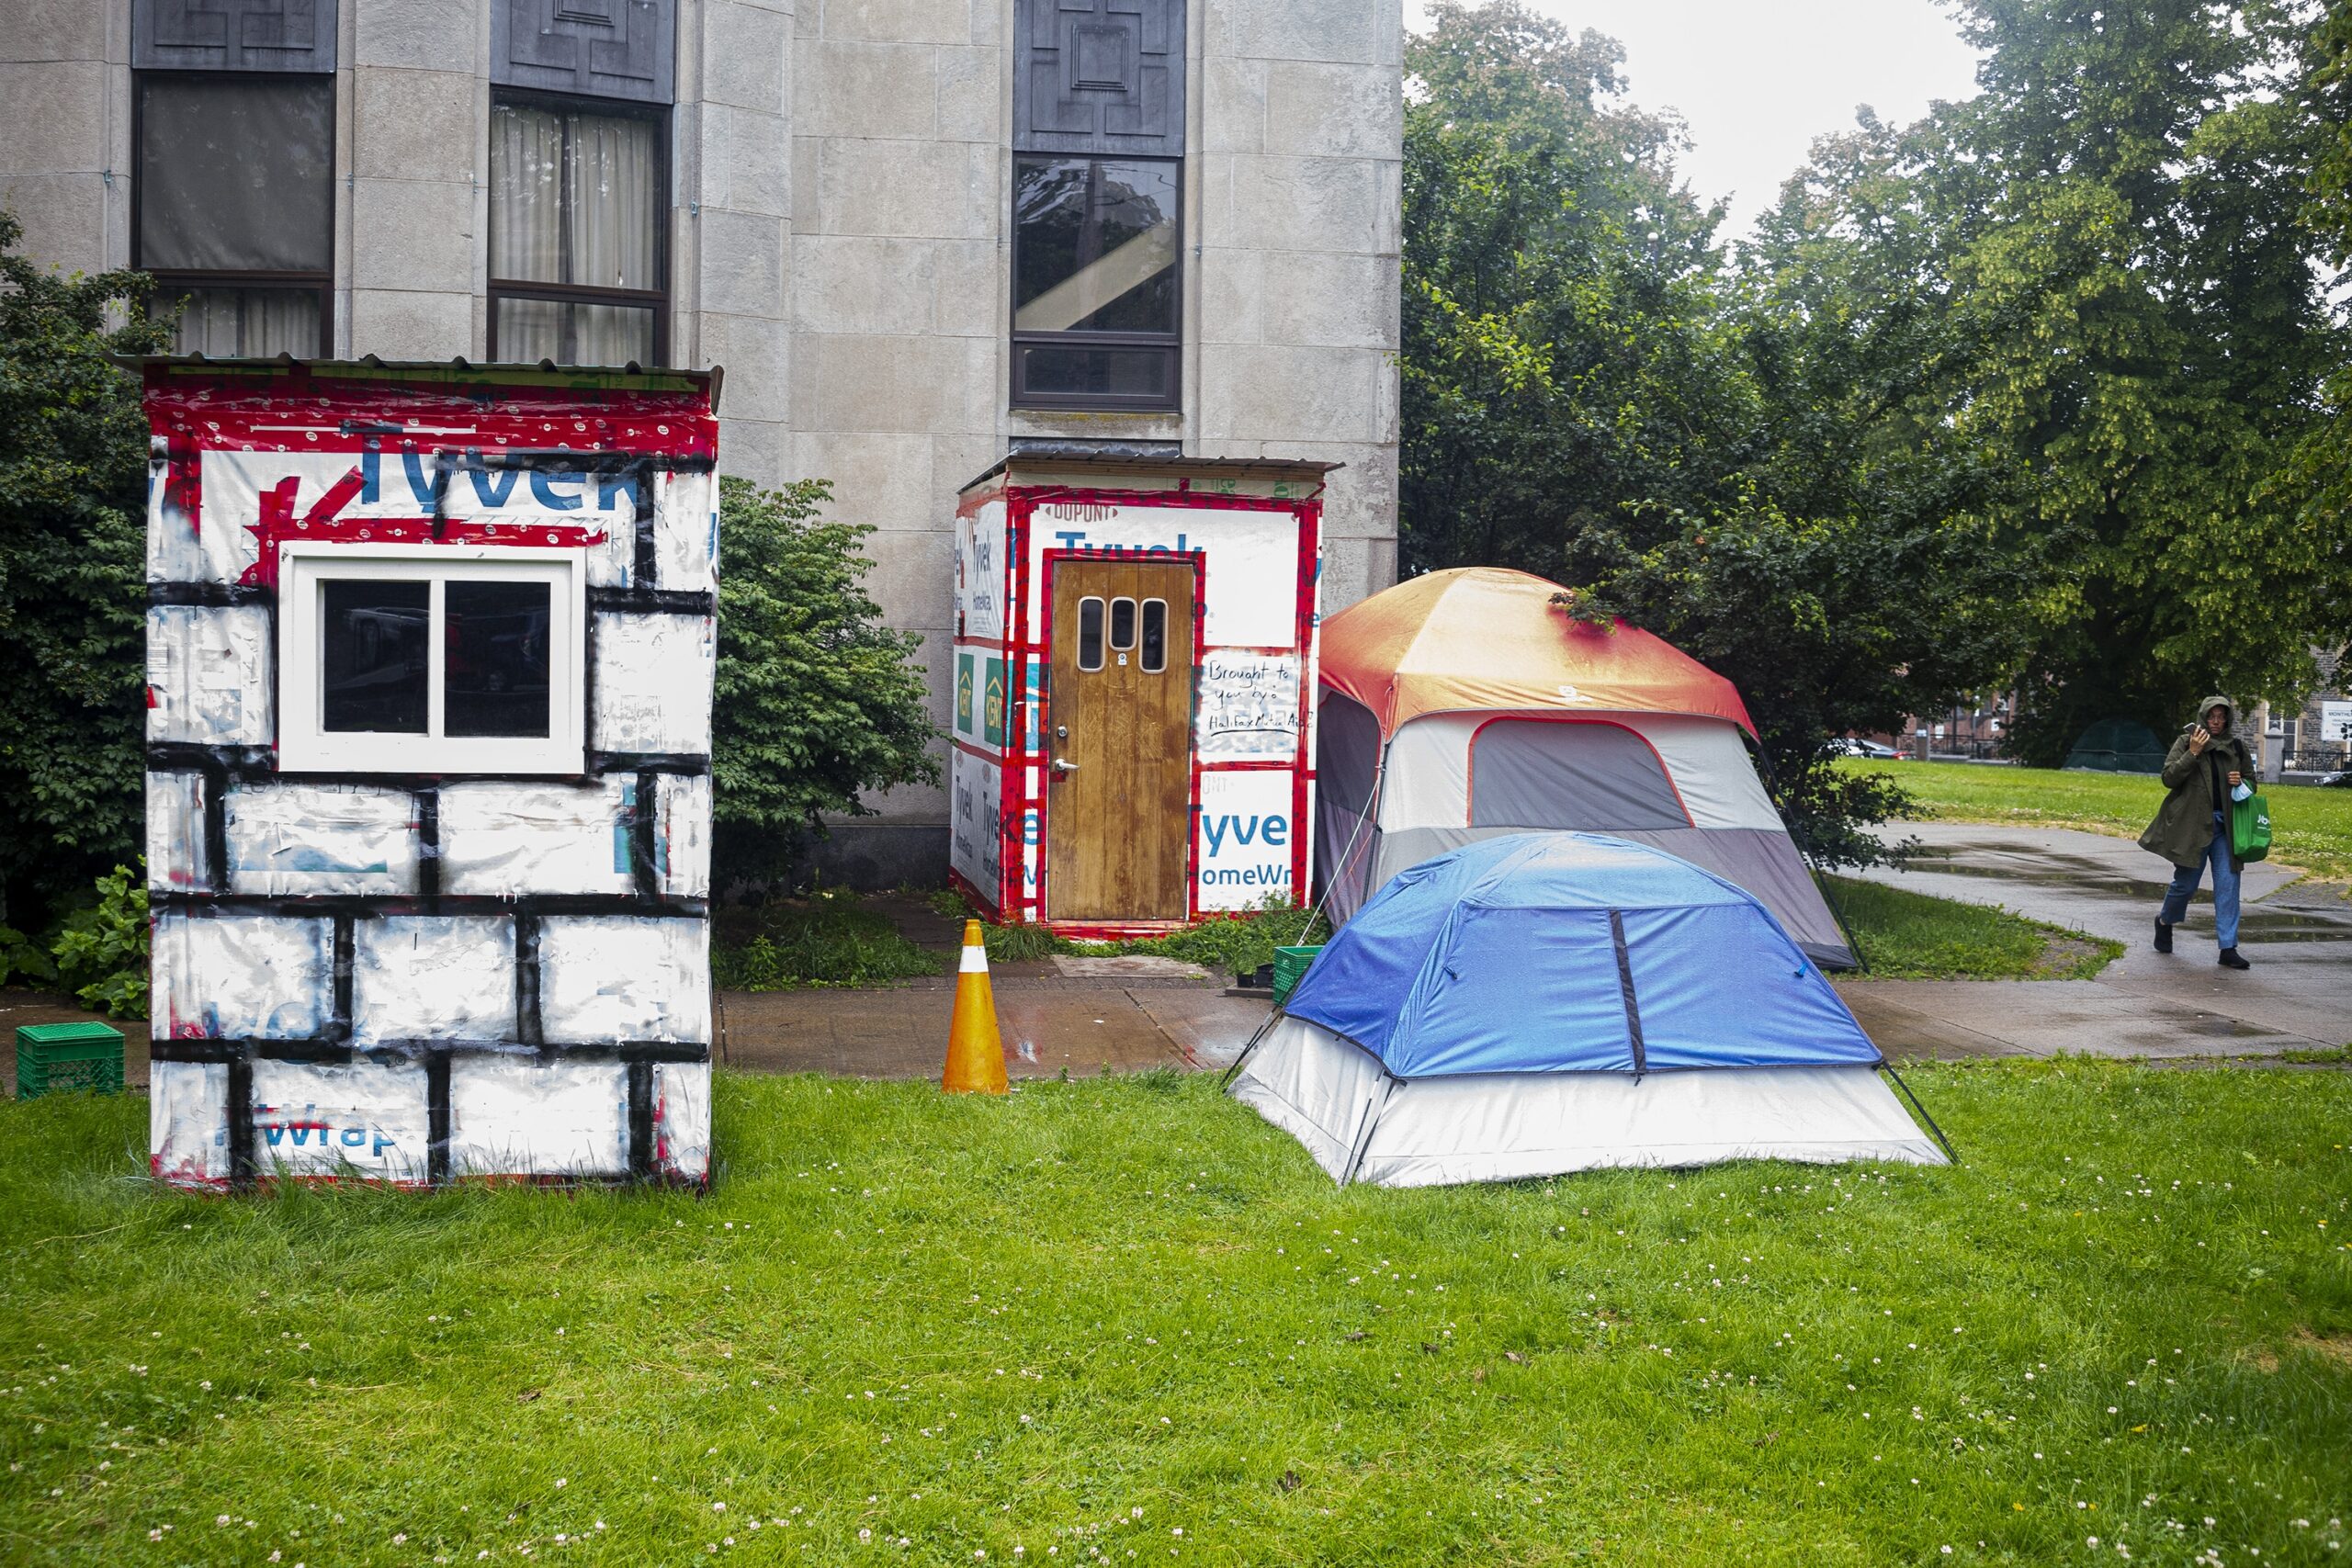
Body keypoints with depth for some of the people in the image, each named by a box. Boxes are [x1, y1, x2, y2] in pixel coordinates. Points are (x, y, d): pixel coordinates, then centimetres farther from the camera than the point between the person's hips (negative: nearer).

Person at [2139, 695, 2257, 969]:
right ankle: (2165, 920, 34)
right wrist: (2192, 754, -17)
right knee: (2186, 883, 3)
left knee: (2228, 884, -4)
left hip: (2225, 825, 3)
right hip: (2192, 824, -3)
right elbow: (2168, 778, -9)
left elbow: (2251, 781, 20)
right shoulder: (2186, 742, -1)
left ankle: (2228, 948, -2)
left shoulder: (2237, 747, 10)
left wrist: (2241, 782, -3)